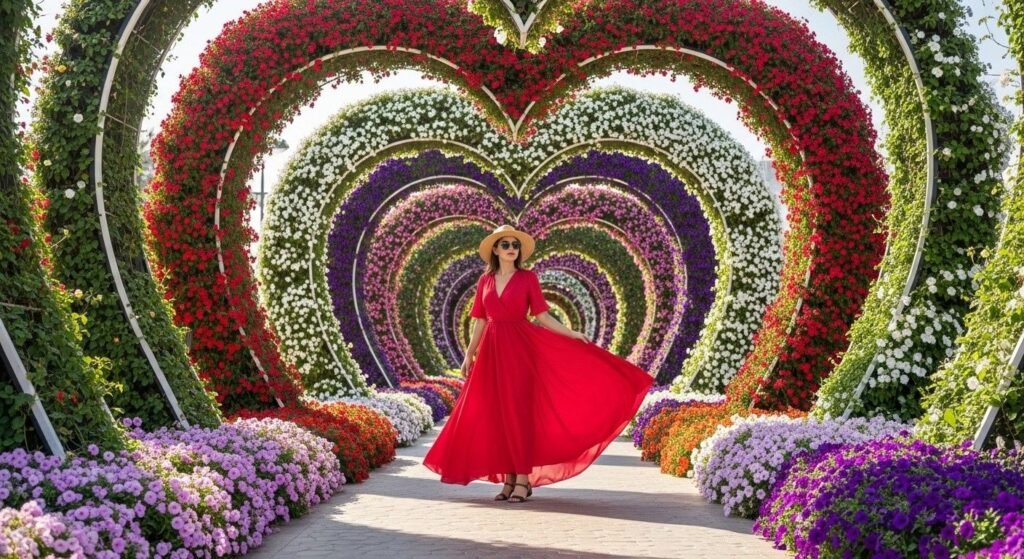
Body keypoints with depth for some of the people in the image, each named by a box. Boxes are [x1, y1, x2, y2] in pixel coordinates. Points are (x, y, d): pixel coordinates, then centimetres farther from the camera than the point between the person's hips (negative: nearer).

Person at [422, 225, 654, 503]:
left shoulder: (528, 278, 1)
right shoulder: (485, 281, 10)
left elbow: (542, 316, -1)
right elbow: (480, 322, 13)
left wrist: (571, 334, -10)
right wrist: (469, 354, 10)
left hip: (521, 348, -3)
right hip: (493, 351, 4)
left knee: (520, 410, -6)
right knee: (497, 414, 2)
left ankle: (524, 479, -2)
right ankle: (509, 479, 10)